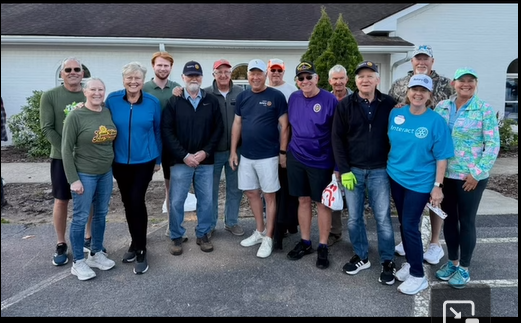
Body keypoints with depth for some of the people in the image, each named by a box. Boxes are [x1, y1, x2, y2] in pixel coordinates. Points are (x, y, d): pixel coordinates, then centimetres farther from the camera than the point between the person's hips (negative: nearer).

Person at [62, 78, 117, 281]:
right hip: (84, 174, -5)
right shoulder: (75, 116, -12)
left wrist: (112, 166, 7)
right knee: (81, 217, 3)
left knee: (101, 214, 14)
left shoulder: (108, 112, 2)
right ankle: (78, 262, 18)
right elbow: (66, 150, -11)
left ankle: (96, 254, 30)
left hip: (106, 173, 5)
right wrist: (73, 179, -14)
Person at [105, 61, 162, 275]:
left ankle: (140, 250, 5)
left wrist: (158, 159, 6)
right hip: (119, 161, 3)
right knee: (127, 202, 12)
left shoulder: (153, 102, -6)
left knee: (137, 201, -9)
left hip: (144, 161, -2)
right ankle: (135, 243, 31)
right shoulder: (112, 100, -4)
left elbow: (157, 131, 3)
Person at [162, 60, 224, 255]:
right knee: (176, 201, 3)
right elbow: (166, 131, -4)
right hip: (180, 161, -1)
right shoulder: (174, 102, 2)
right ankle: (176, 237, 21)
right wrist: (184, 155, -12)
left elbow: (218, 129, 4)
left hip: (206, 161, 2)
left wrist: (205, 152, -8)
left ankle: (202, 235, 26)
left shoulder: (212, 101, 7)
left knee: (206, 200, 8)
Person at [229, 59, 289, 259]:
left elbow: (284, 126, -5)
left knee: (269, 196, 4)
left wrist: (283, 152, -8)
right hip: (246, 155, 5)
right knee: (251, 193, 13)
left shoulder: (276, 96, -6)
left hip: (268, 156, -5)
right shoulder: (242, 97, 7)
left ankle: (268, 238, 15)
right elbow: (237, 124, 11)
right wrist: (233, 151, 7)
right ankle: (259, 231, 31)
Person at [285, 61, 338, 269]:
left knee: (322, 203, 7)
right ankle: (305, 242, 29)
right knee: (303, 200, 14)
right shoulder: (293, 98, 3)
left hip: (321, 161, -4)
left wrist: (337, 164, -9)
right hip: (296, 158, 5)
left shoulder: (330, 100, -11)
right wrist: (286, 151, 15)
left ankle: (323, 247, 21)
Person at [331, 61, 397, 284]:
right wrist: (344, 170, -7)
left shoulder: (389, 104, 0)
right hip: (353, 170, 1)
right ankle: (361, 257, 27)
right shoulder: (345, 105, -1)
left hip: (379, 171, -1)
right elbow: (337, 139, -2)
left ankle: (388, 262, 20)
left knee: (383, 218, 4)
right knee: (354, 218, 9)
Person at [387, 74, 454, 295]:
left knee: (410, 226, -4)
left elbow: (441, 157, -10)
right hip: (395, 177, 4)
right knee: (403, 223, 15)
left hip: (419, 182, -4)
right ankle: (410, 262, 34)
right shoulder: (395, 114, -1)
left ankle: (418, 276, 12)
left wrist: (438, 186, -12)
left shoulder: (436, 121, -12)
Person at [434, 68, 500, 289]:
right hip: (445, 175, 4)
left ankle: (464, 268, 23)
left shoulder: (485, 110, -7)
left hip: (471, 177, -4)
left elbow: (493, 145, -9)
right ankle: (452, 261, 32)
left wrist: (477, 173, -14)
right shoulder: (442, 107, 3)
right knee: (449, 219, 14)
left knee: (466, 221, 7)